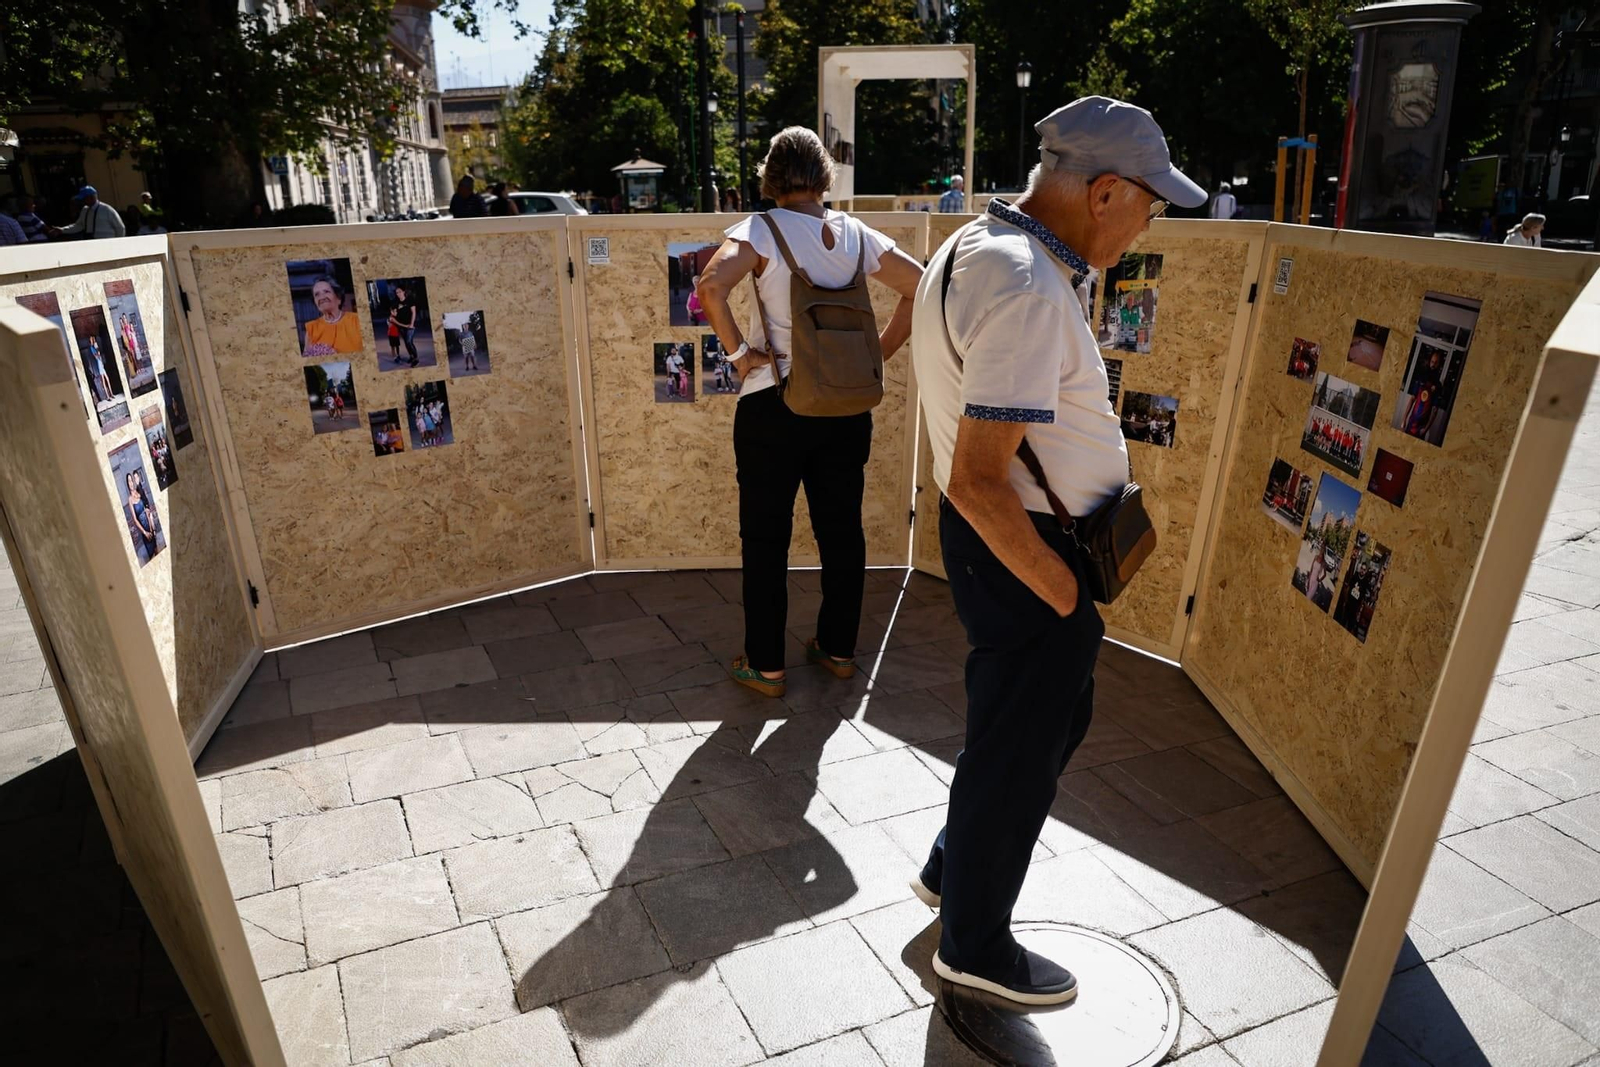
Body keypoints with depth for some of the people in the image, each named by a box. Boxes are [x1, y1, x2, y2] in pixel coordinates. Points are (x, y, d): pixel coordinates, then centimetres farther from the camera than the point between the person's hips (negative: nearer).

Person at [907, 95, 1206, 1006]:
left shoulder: (980, 243, 7)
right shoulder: (1027, 294, -26)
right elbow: (978, 484, -31)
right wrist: (1068, 595, -18)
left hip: (1013, 532, 10)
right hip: (1021, 550, -10)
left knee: (1058, 711, 26)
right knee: (1018, 748, 9)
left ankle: (955, 866, 46)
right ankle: (975, 946, 34)